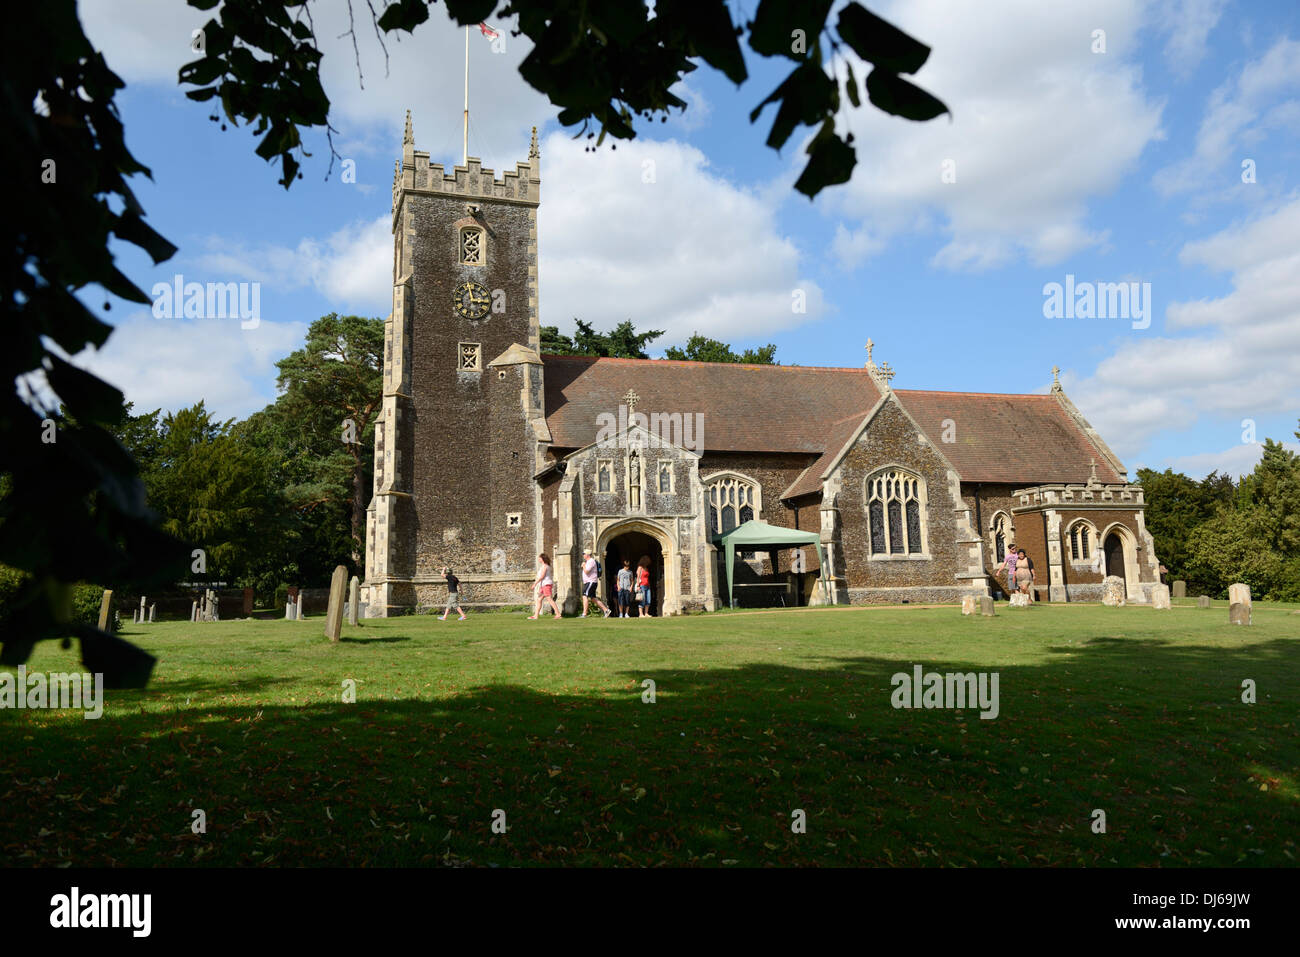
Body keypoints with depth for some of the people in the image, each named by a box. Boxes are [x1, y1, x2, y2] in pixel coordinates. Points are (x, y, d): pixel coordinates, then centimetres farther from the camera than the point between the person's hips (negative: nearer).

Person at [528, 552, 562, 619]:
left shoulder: (544, 565, -10)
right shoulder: (546, 566, 20)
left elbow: (542, 576, -19)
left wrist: (535, 583, -18)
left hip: (546, 584, -10)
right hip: (544, 585, 10)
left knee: (550, 600, -10)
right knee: (539, 600, 7)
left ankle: (558, 614, -9)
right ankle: (535, 616, 5)